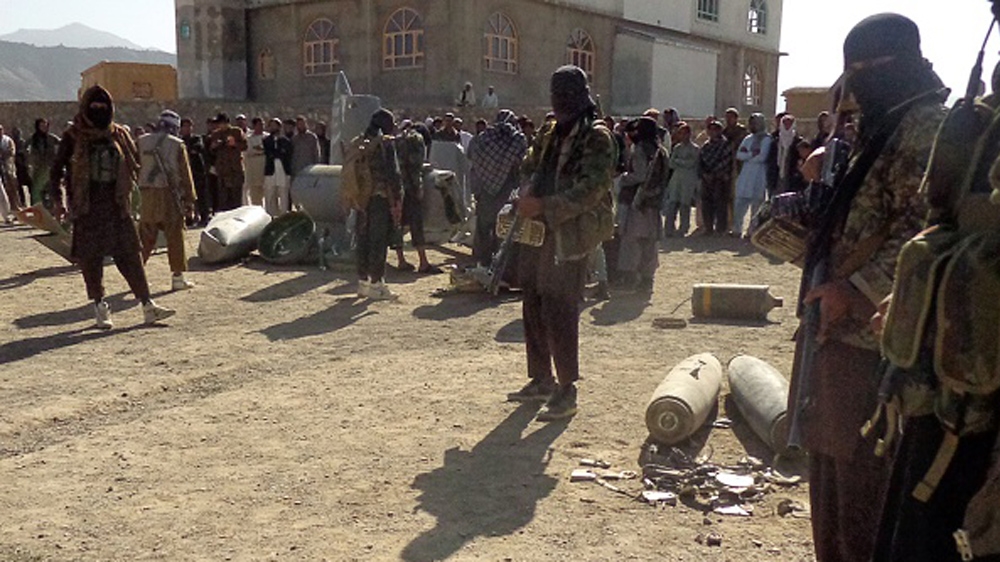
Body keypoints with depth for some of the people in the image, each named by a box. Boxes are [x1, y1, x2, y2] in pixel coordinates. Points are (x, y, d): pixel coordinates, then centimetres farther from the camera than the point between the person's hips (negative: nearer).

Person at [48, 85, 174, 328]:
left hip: (115, 204, 2)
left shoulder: (119, 135, 8)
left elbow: (135, 164, 15)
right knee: (91, 256, 2)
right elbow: (57, 169, 5)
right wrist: (58, 200, -3)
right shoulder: (74, 137, 1)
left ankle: (147, 305, 0)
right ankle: (100, 307, 12)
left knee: (129, 253, 0)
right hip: (86, 205, -2)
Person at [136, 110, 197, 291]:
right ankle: (178, 278, 3)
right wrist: (190, 200, 3)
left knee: (145, 237, 12)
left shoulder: (142, 142, 8)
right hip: (169, 194, -4)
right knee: (175, 236, 3)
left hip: (146, 195, 4)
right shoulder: (177, 144, -2)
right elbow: (185, 174, -1)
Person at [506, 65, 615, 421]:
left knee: (559, 310, -8)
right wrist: (527, 196, -2)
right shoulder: (549, 133, 16)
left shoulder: (596, 137, -7)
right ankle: (541, 381, 25)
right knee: (534, 305, 12)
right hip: (538, 231, 8)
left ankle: (567, 392, 1)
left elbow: (590, 190, -17)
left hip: (570, 234, -8)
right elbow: (529, 168, 21)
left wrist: (544, 206, -21)